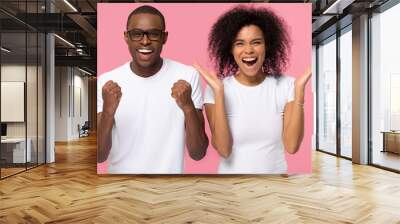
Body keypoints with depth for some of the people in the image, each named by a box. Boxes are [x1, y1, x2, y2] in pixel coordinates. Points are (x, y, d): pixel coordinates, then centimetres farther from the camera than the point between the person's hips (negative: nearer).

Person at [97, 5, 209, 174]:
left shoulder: (187, 76, -13)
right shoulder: (106, 82, -10)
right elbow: (99, 157, -12)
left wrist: (188, 107, -30)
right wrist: (108, 111, -27)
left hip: (170, 170, 0)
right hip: (121, 171, 1)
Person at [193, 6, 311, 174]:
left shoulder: (286, 85, -9)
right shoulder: (216, 88, -12)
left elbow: (291, 146, -17)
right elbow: (223, 150, -21)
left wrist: (299, 89, -22)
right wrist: (218, 92, -28)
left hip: (276, 171, 1)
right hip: (232, 172, -1)